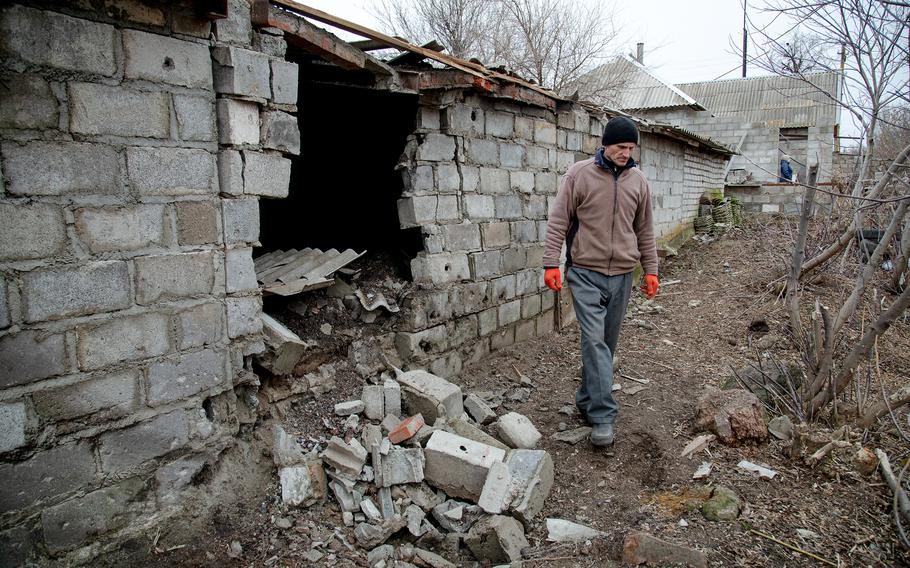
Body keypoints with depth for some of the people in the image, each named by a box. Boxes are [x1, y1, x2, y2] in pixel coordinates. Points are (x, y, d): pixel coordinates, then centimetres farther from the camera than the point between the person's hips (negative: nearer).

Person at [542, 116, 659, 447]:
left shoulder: (638, 181, 9)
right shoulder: (579, 174, -4)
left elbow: (644, 230, 16)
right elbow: (558, 221, -4)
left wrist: (651, 270, 13)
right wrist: (551, 263, -11)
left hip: (621, 275, 4)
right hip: (585, 272, -4)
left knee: (606, 343, 11)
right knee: (594, 340, -12)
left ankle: (587, 400, 27)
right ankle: (603, 415, -9)